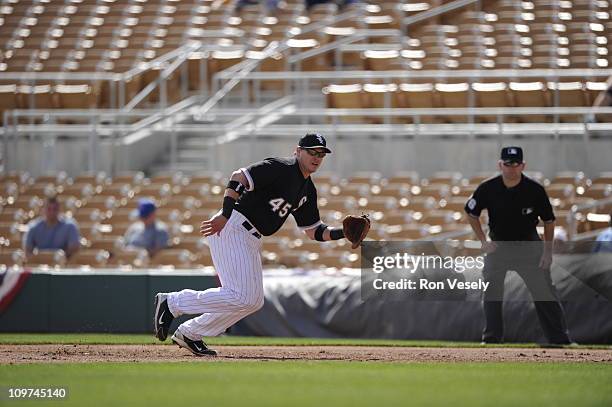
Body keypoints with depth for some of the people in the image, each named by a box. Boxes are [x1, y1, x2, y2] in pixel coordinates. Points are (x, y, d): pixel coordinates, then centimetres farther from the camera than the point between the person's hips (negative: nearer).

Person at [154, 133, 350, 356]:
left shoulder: (308, 191, 16)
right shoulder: (281, 168, -12)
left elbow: (314, 231, 19)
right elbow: (239, 177, -23)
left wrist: (342, 233, 0)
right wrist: (225, 215, -30)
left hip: (251, 240, 10)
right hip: (232, 228, -10)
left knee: (254, 301, 13)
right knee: (242, 297, -17)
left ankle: (190, 334, 19)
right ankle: (172, 302, -6)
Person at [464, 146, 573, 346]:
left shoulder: (535, 189, -16)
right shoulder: (488, 189, -14)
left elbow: (548, 220, -4)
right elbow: (472, 213, 2)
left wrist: (548, 250, -9)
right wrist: (483, 241, -5)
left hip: (529, 244, -1)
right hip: (498, 245, 1)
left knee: (544, 292, -4)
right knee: (491, 292, 0)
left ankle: (561, 339, 1)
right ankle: (492, 338, 11)